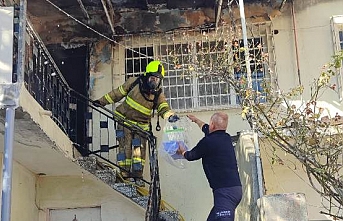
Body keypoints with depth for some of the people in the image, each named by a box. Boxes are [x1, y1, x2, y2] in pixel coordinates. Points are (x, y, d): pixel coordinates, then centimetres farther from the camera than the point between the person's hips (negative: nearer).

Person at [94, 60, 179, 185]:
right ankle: (125, 174, -4)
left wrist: (170, 116, -39)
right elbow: (118, 93, 2)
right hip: (125, 119, -2)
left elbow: (163, 108, -15)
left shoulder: (158, 94, -5)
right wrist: (102, 101, 6)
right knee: (126, 146, -8)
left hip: (142, 125, 2)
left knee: (140, 149, -3)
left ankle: (137, 176, 5)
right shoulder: (134, 82, -9)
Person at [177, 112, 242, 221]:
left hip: (225, 190, -9)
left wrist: (182, 152, 33)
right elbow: (206, 129, 37)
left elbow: (191, 156, 11)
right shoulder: (226, 138, 14)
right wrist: (196, 120, 54)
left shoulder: (208, 141, -9)